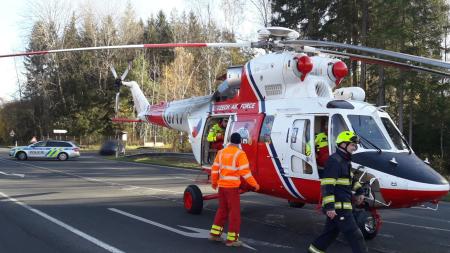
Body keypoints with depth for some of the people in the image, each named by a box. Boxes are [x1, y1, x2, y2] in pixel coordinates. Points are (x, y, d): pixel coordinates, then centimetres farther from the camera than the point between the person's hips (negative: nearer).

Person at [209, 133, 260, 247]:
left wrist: (214, 182, 23)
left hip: (222, 185, 6)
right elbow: (245, 172, -16)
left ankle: (214, 233, 22)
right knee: (235, 212, 2)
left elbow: (215, 169, 10)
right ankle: (232, 239, 4)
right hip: (232, 186, -6)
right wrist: (255, 184, -8)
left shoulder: (221, 152, 6)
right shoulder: (240, 154, -12)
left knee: (222, 210, 19)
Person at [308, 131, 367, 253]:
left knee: (331, 230, 20)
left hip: (342, 205, 10)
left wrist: (359, 191, 25)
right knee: (354, 234, -7)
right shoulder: (334, 160, -17)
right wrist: (329, 206, -26)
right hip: (338, 206, -10)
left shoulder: (345, 160, 15)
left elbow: (350, 178, 33)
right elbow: (327, 185, -22)